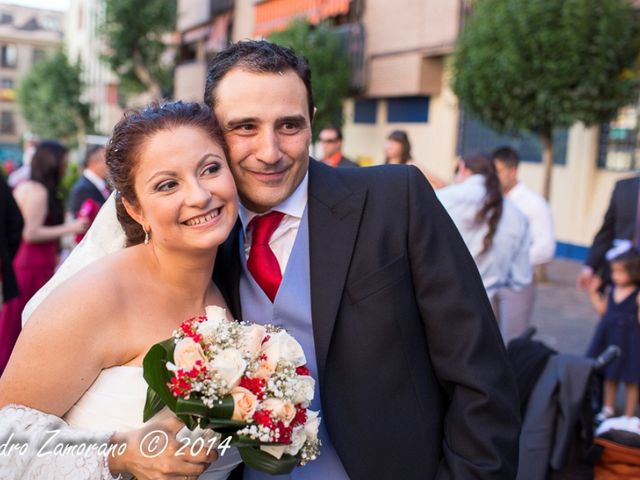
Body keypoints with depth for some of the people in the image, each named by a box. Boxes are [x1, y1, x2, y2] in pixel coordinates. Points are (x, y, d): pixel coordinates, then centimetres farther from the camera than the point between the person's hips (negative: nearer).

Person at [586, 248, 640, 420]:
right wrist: (594, 292, 9)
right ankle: (607, 409, 35)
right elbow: (603, 310, 13)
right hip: (609, 337, 6)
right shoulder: (611, 290, 2)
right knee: (609, 376, 19)